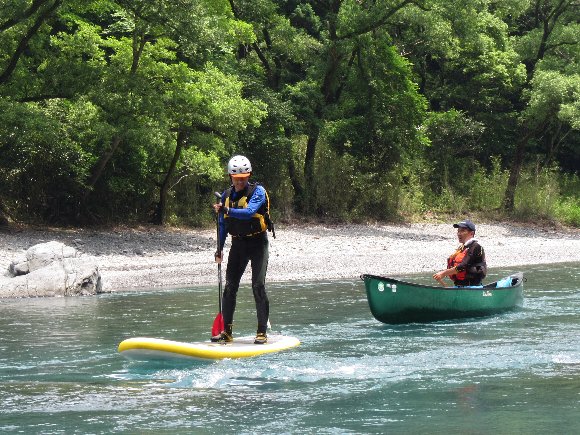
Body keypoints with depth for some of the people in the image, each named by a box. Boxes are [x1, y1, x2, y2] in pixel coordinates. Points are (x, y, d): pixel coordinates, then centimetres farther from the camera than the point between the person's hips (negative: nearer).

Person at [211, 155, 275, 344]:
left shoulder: (257, 191, -10)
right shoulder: (227, 195, 9)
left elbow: (249, 212, -28)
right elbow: (223, 225, 16)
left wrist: (226, 210, -36)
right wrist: (220, 249, 12)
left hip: (257, 242, -5)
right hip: (238, 244, 5)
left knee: (258, 286, -11)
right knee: (230, 287, 0)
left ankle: (262, 332, -8)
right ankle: (226, 331, 4)